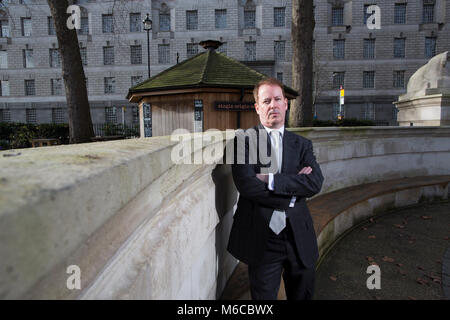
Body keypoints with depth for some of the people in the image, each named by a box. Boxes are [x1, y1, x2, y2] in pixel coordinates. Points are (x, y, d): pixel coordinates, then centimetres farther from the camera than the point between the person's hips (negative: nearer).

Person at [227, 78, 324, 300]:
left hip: (299, 237, 4)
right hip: (262, 239, -3)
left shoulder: (302, 144, 8)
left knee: (302, 294, 21)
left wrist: (270, 180, -18)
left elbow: (315, 183, -8)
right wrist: (292, 191, -12)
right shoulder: (244, 140, -4)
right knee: (263, 295, 13)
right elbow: (246, 184, -17)